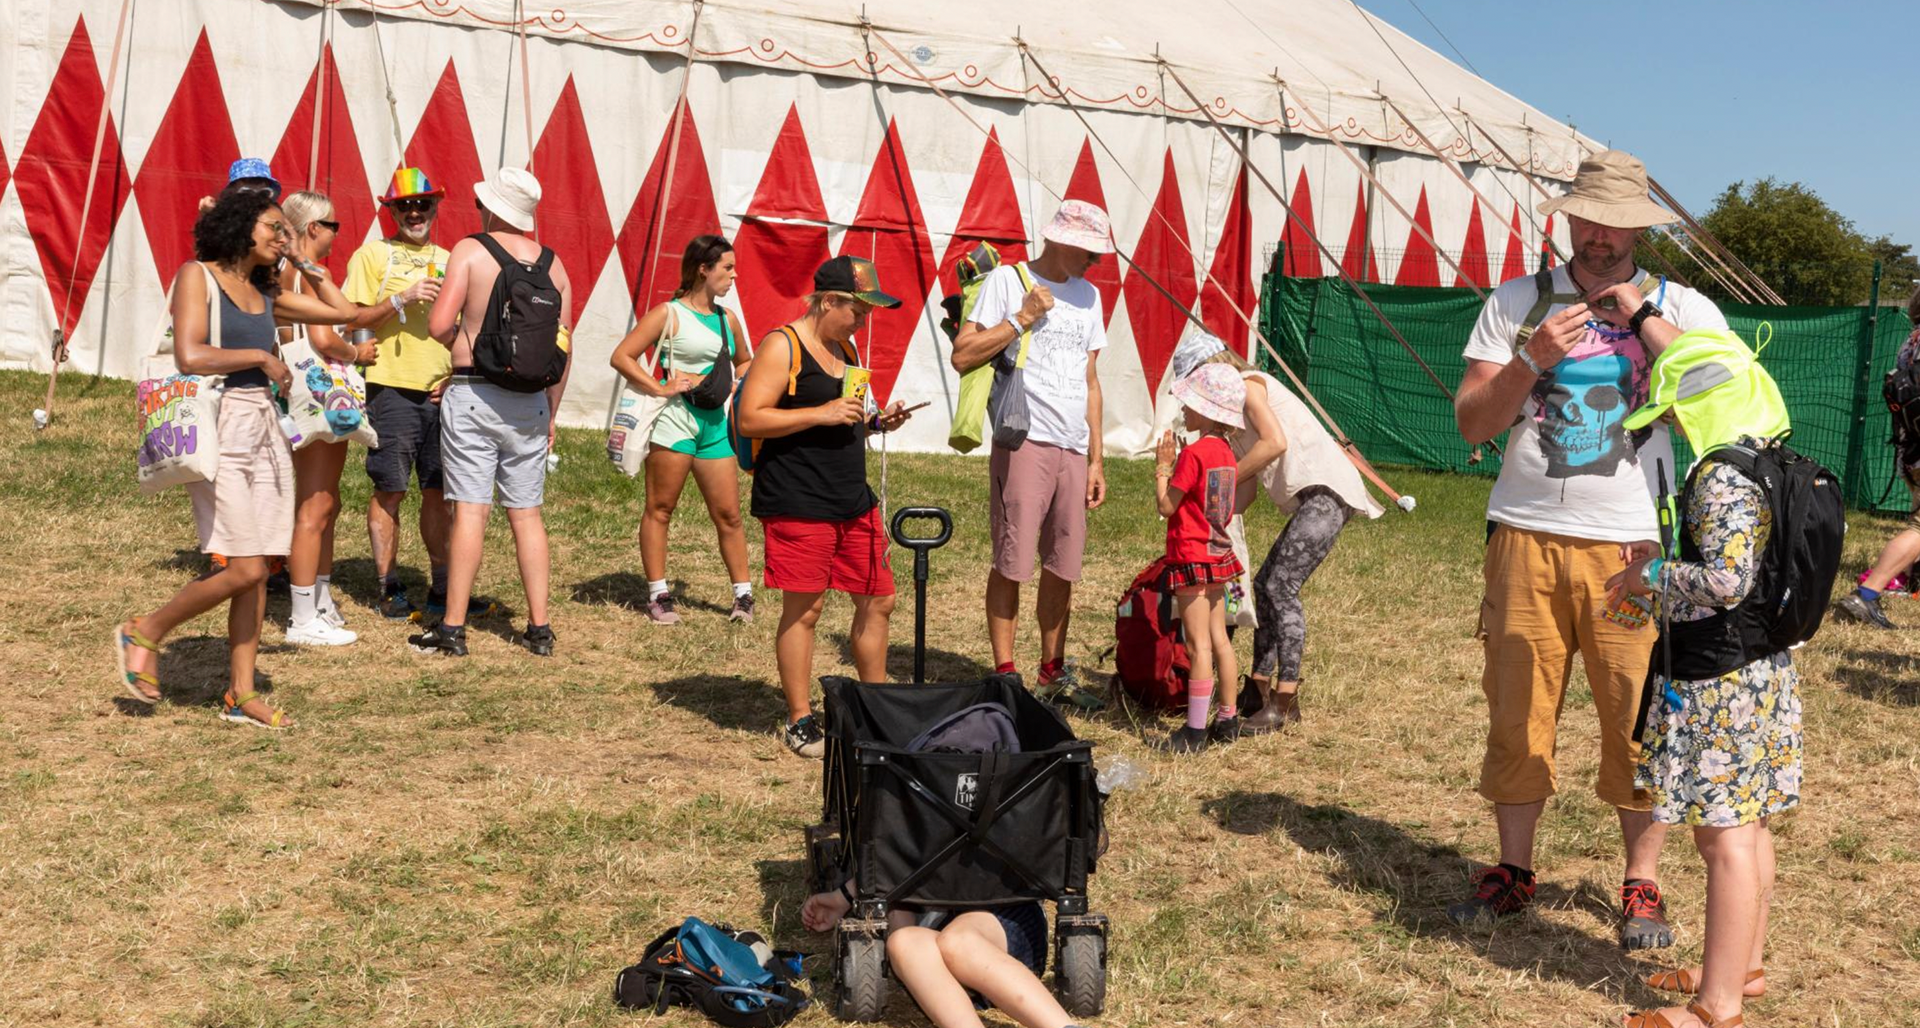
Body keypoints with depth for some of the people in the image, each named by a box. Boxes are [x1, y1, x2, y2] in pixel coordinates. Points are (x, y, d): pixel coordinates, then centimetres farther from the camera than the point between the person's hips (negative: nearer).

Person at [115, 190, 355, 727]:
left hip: (265, 429, 7)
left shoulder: (265, 293, 16)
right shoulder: (196, 275, -3)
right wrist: (261, 358, -7)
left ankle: (241, 695, 11)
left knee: (257, 573, 4)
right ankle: (145, 632, 9)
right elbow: (190, 356, -15)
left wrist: (307, 263, 19)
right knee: (244, 570, -13)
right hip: (218, 429, -7)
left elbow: (341, 311, 21)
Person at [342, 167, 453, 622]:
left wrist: (454, 376, 4)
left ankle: (441, 587, 14)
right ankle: (390, 588, 7)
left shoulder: (447, 260, 16)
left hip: (440, 393, 4)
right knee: (390, 490, -1)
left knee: (438, 490, 7)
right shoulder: (372, 255, 2)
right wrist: (403, 298, -16)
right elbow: (352, 322, -4)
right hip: (392, 389, -4)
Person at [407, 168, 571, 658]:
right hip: (530, 401, 4)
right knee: (527, 513, 10)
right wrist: (551, 412, 15)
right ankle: (539, 629, 12)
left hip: (473, 395, -4)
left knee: (470, 511, -3)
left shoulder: (470, 250, -5)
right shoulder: (552, 263, 7)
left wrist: (461, 342, 10)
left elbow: (439, 326, -13)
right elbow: (564, 347, 7)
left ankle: (453, 629, 1)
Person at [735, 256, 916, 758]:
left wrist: (874, 422, 7)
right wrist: (822, 414, -19)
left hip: (854, 500, 9)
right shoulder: (782, 346, -9)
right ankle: (800, 721, 11)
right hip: (798, 504, -8)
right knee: (804, 609, -1)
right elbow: (749, 419, -16)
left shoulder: (845, 349, 18)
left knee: (877, 602, 10)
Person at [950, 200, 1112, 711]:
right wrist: (1021, 319, -11)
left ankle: (1052, 674, 20)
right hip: (1024, 439, -6)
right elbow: (962, 357, -8)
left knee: (1062, 565, 9)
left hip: (1073, 447, 6)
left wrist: (1096, 459, 17)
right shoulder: (1006, 280, -1)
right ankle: (1004, 674, 4)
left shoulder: (1088, 295, 18)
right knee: (1011, 562, -4)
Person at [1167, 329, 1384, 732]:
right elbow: (1247, 491, 19)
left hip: (1327, 490, -10)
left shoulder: (1247, 384, -4)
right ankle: (1259, 690, 20)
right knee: (1266, 584, 12)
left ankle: (1285, 701, -13)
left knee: (1281, 585, -15)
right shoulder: (1234, 405, 23)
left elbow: (1276, 442, -21)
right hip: (1311, 498, 10)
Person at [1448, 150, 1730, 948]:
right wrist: (1531, 360, -12)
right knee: (1516, 711, 5)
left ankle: (1642, 886, 12)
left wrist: (1649, 321, -8)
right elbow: (1472, 424, 3)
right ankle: (1512, 872, 17)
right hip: (1527, 539, 1)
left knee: (1640, 718, -1)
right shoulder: (1517, 303, 9)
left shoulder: (1682, 308, 8)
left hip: (1632, 546, -1)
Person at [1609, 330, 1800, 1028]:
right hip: (1760, 672, 10)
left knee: (1723, 837, -4)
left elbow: (1727, 579, -29)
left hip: (1717, 684, -10)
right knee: (1748, 828, 19)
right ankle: (1743, 967, 32)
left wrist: (1653, 576, -14)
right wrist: (1665, 577, 14)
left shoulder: (1720, 478, -20)